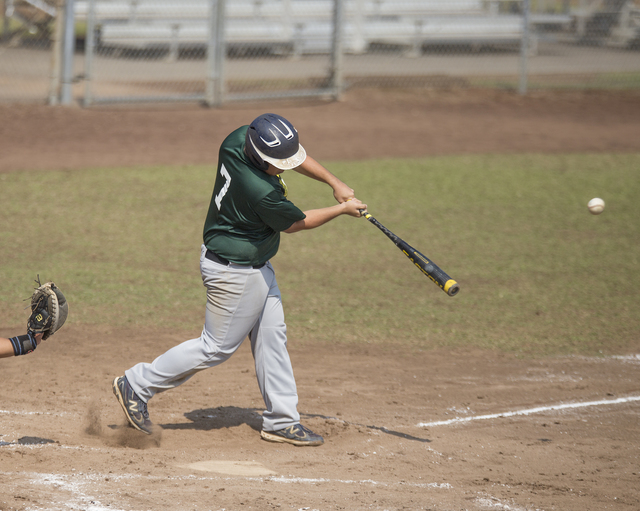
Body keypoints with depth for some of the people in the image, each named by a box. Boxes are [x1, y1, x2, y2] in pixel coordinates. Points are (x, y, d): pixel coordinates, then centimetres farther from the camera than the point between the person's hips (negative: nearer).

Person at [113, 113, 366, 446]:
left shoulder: (238, 140, -13)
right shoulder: (262, 193, -35)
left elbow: (294, 155, 6)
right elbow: (295, 223, -15)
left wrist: (335, 183, 1)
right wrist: (342, 209, -2)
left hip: (255, 265, 10)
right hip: (235, 272, -10)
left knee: (271, 337, 13)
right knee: (216, 348, 4)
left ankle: (281, 421, 20)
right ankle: (137, 385, 14)